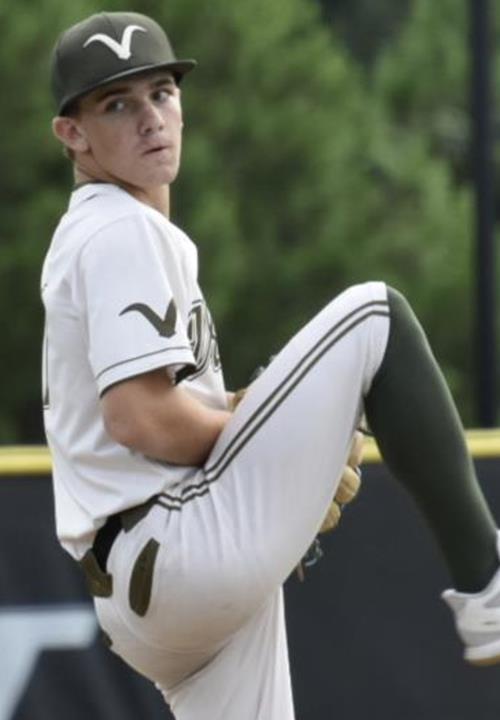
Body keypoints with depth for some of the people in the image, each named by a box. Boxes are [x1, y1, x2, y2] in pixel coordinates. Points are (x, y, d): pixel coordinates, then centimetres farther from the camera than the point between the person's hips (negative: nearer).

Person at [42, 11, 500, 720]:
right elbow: (140, 417, -20)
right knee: (373, 315, -9)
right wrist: (290, 440, -5)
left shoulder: (83, 237, 24)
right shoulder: (126, 233, -7)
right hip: (183, 549, -10)